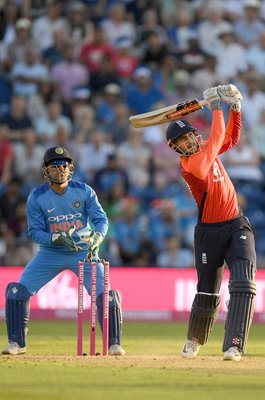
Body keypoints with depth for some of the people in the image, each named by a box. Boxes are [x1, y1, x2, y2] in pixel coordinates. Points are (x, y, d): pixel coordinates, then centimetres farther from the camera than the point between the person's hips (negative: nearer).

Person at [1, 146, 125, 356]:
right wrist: (57, 238, -29)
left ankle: (114, 344, 2)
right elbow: (34, 232, -11)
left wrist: (96, 238, -33)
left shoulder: (84, 191, -8)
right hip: (50, 253, 0)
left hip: (84, 251, 0)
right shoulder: (37, 197, -10)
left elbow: (101, 219, -12)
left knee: (105, 295, -14)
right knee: (18, 291, -11)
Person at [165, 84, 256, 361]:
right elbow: (215, 142, -24)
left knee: (243, 285, -13)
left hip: (237, 226, 5)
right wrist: (216, 109, -17)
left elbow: (231, 138, 21)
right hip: (209, 232, -5)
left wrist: (235, 110, 5)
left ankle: (233, 346, -19)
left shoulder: (205, 150, 7)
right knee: (208, 294, 6)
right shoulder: (190, 164, -15)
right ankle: (195, 339, 33)